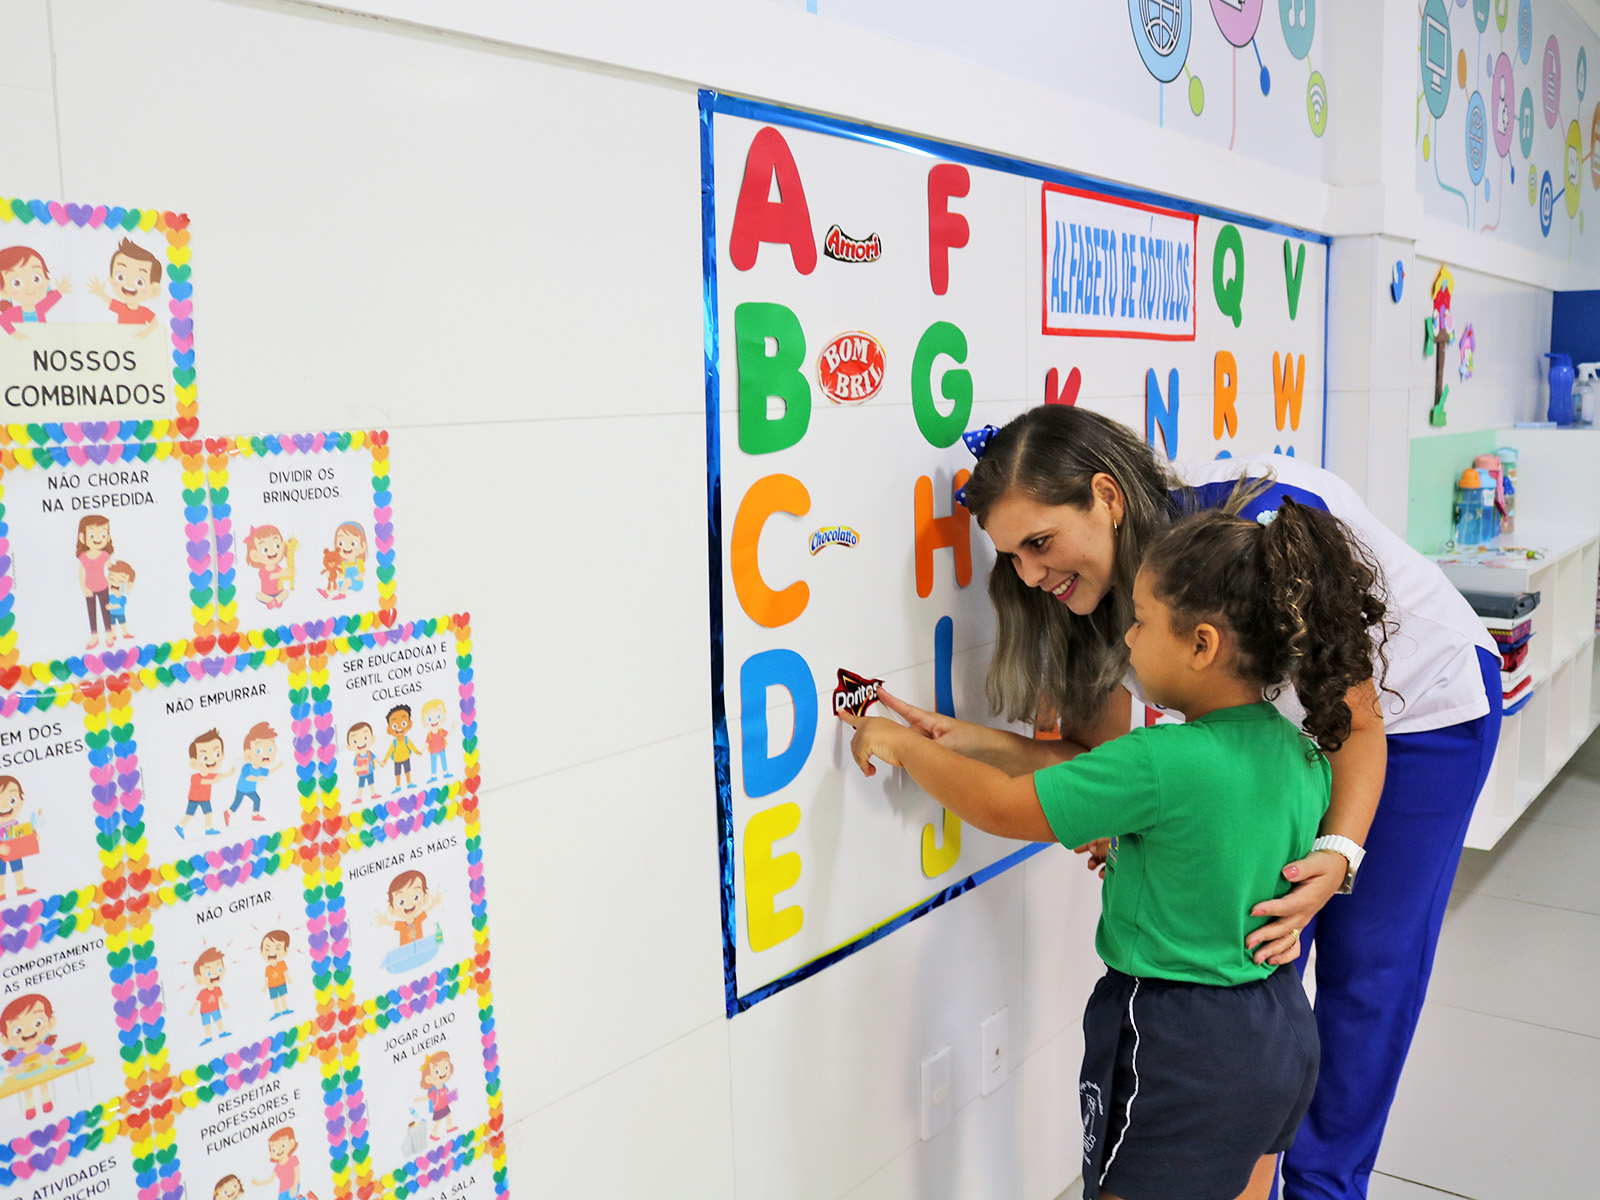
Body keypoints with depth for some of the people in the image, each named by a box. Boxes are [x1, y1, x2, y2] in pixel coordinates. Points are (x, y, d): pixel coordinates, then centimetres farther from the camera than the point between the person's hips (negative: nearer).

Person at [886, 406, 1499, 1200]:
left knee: (1365, 966, 4)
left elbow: (1359, 722, -27)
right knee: (1256, 954, 3)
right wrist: (967, 740, -30)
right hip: (1288, 724, 5)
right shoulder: (1118, 582, -19)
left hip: (1421, 710, -5)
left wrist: (1339, 854, -41)